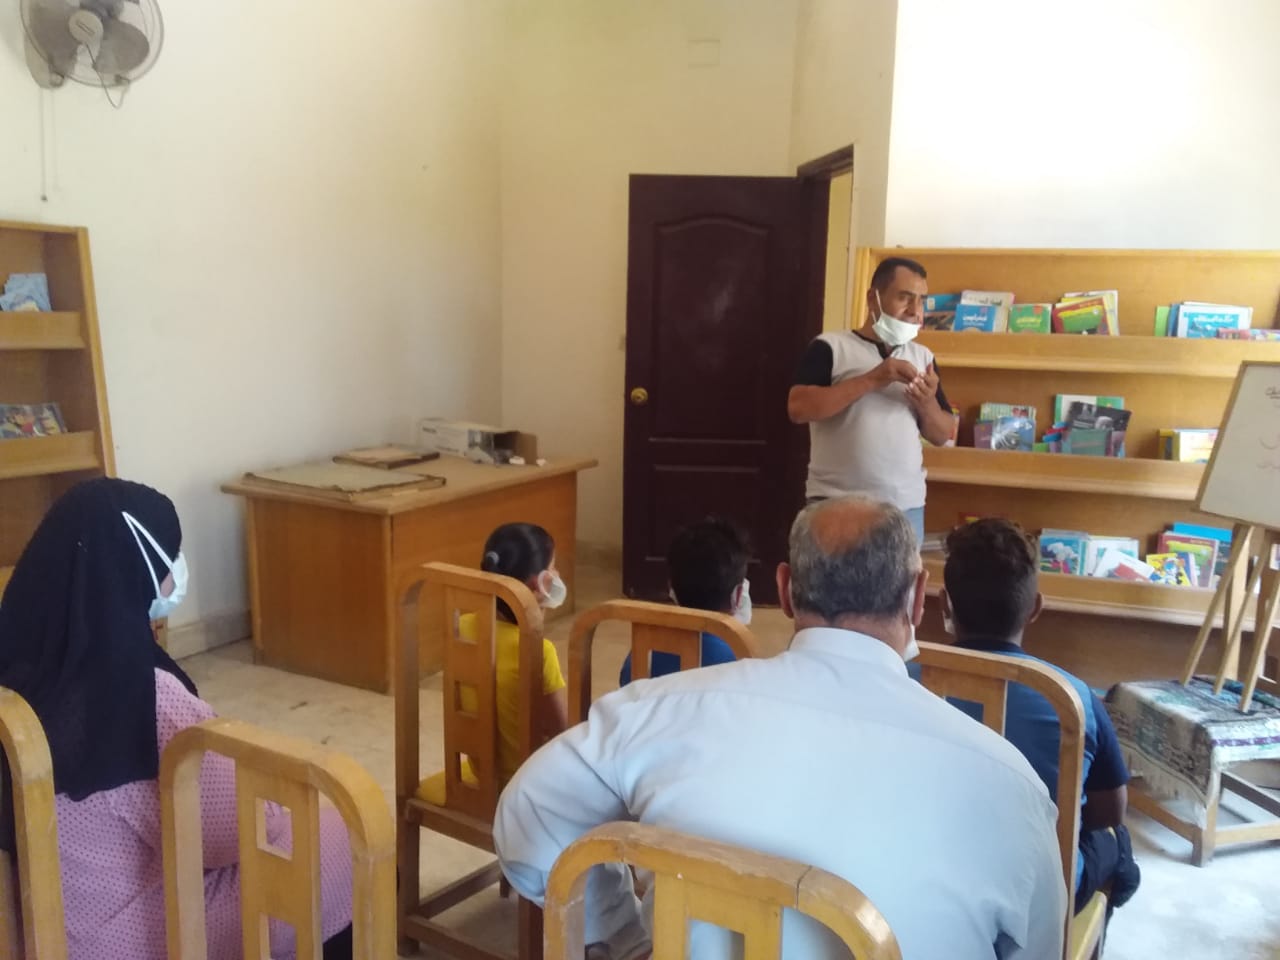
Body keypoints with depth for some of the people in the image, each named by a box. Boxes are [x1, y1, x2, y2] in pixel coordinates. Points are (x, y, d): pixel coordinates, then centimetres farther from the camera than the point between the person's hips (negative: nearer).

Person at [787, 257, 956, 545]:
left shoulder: (923, 356, 13)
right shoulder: (831, 347, -1)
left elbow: (943, 435, 14)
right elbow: (798, 408, -15)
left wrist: (928, 403, -8)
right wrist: (871, 380, -19)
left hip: (906, 506, 4)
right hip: (835, 503, -4)